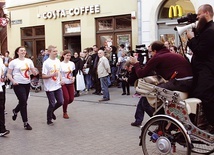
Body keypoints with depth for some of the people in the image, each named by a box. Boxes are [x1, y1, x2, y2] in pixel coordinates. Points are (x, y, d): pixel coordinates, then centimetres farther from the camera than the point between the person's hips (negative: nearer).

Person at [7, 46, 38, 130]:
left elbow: (34, 72, 8)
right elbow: (8, 74, 0)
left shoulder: (29, 61, 6)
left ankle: (15, 111, 47)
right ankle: (25, 123, 2)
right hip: (18, 84, -5)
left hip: (27, 84, 5)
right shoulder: (13, 62, -4)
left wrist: (35, 72, -16)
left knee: (23, 102, 14)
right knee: (23, 102, -8)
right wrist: (13, 81, -17)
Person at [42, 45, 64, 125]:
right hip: (49, 88, -6)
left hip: (57, 86, 6)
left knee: (61, 102, 6)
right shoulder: (46, 63, -15)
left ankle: (51, 111, 34)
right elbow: (43, 76, -15)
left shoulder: (58, 61, 5)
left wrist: (61, 80, 3)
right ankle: (49, 120, 20)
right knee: (52, 104, 0)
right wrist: (52, 75, -27)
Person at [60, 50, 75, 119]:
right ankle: (65, 113, 12)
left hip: (71, 83, 4)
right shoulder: (60, 64, -9)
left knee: (71, 99, 2)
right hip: (63, 84, -4)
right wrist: (60, 80, -20)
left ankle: (64, 105, 35)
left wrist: (73, 77, -6)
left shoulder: (72, 64, 4)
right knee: (66, 98, -10)